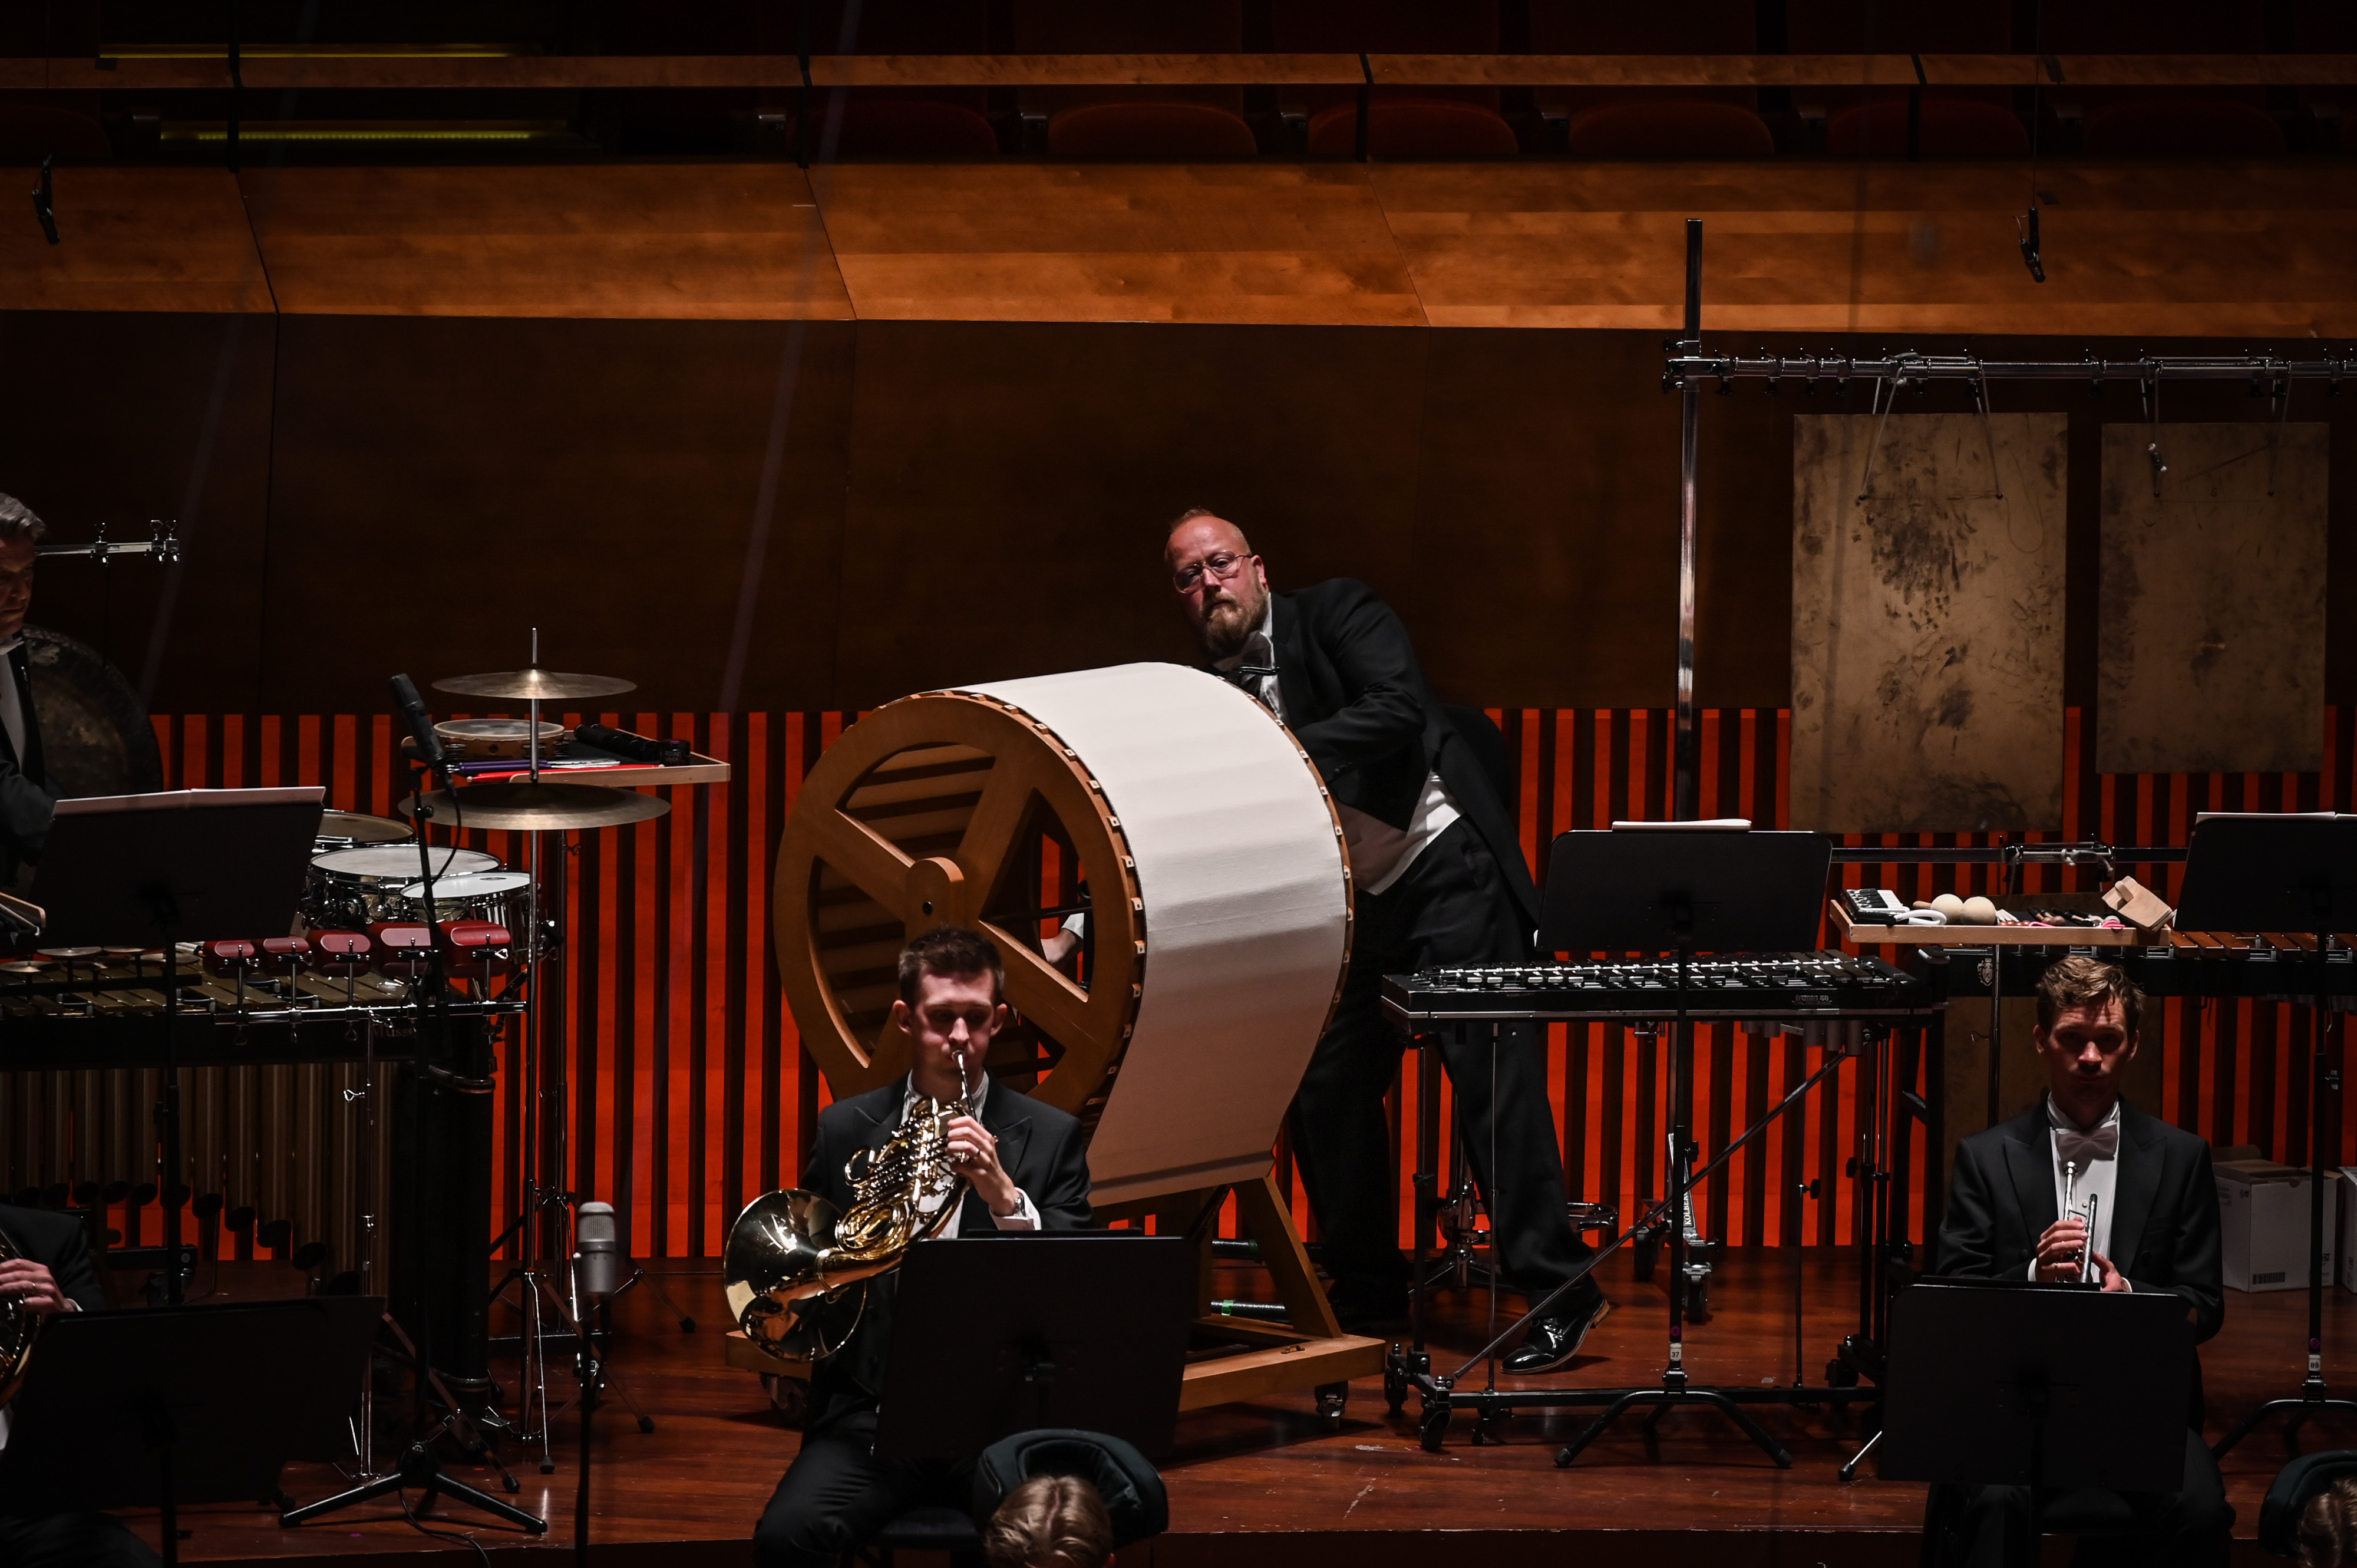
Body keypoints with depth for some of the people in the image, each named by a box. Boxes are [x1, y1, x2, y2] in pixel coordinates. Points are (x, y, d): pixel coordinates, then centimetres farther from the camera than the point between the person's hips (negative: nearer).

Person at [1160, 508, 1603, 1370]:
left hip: (1443, 868, -7)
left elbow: (1398, 711, -20)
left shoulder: (1336, 614, -3)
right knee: (1325, 1090, 3)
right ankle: (1365, 1295, 18)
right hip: (1346, 906, 7)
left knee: (1492, 1071, -13)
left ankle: (1560, 1292, -12)